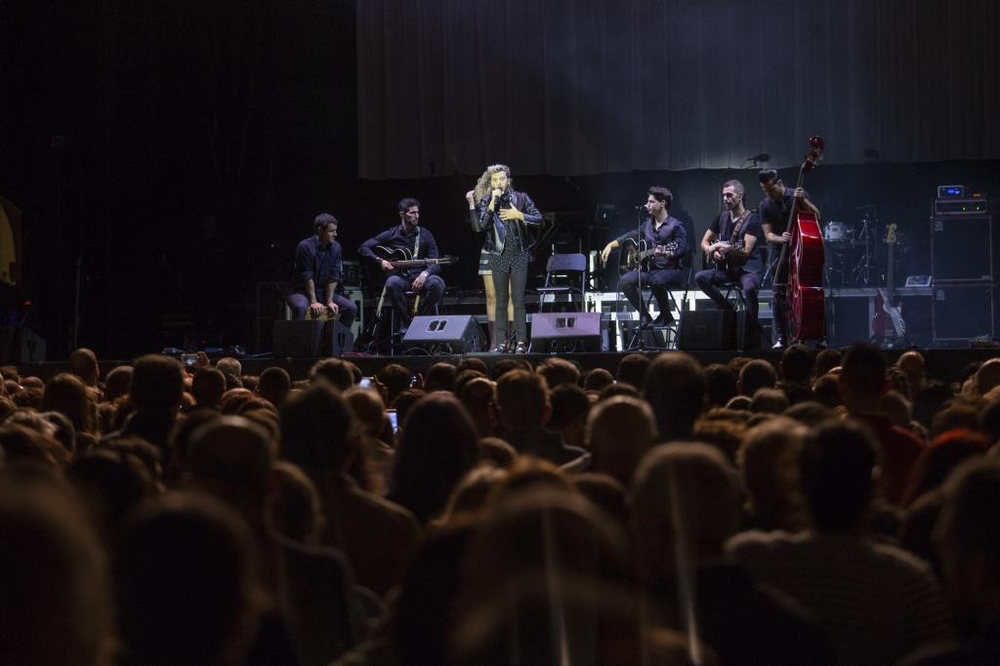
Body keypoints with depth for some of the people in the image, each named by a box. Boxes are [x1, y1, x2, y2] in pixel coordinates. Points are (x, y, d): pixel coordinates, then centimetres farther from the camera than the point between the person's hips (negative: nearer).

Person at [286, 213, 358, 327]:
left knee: (351, 308, -11)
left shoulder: (335, 248, -1)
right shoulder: (305, 247, -18)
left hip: (323, 291, 5)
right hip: (300, 291, -5)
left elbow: (333, 277, -3)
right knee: (300, 307, -39)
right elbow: (307, 277, -20)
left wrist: (329, 301, -12)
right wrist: (313, 302, -24)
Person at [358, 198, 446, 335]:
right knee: (392, 283, -38)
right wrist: (380, 261, -11)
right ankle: (405, 322, -18)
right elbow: (363, 248, 5)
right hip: (399, 276, -1)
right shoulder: (391, 235, 5)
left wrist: (425, 274, -23)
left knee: (437, 283, -32)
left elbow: (435, 263, -1)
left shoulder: (425, 235, 7)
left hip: (420, 278, 1)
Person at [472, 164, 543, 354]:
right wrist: (493, 202, -18)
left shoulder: (521, 198, 1)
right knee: (501, 301, 4)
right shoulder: (486, 201, 2)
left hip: (519, 254, -1)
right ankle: (501, 342, 6)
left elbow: (538, 219, -1)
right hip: (498, 256, 1)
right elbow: (482, 225, -13)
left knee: (518, 299, -3)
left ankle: (521, 342, -2)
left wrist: (519, 215, -13)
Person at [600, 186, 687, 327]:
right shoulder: (648, 224, 16)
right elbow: (631, 236, 25)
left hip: (670, 270, -6)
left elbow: (682, 249, -16)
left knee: (656, 280, -39)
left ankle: (665, 315, -14)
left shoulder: (675, 226, -6)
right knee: (626, 281, -20)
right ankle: (644, 316, -6)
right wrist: (611, 245, 13)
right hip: (649, 268, 6)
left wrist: (666, 253, -35)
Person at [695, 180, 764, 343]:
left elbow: (745, 251, -17)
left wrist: (721, 247, -19)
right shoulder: (722, 217, 11)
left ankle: (752, 333, -24)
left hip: (748, 268, -6)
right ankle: (727, 309, -3)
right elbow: (705, 241, 17)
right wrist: (712, 250, -6)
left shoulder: (752, 219, -8)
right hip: (727, 268, 6)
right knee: (700, 277, -19)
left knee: (749, 288, -39)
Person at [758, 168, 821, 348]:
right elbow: (768, 235, -4)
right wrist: (781, 239, -25)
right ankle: (781, 338, 0)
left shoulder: (797, 194, -3)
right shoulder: (765, 205, 0)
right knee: (780, 295, -5)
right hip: (781, 253, 1)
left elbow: (816, 215, -7)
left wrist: (802, 200, -21)